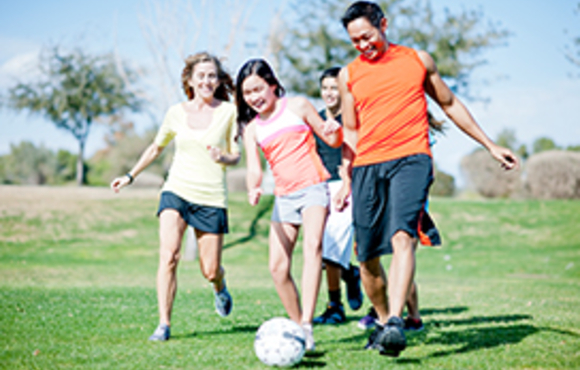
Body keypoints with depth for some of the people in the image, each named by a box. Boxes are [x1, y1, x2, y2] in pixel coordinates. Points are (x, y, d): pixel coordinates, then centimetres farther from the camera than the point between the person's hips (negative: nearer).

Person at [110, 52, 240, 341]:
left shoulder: (228, 112, -1)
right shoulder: (176, 113, 5)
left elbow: (236, 155, 4)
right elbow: (157, 147, 21)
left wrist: (222, 157, -19)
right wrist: (130, 176, 24)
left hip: (211, 197, -1)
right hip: (176, 190, 1)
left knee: (210, 271, 2)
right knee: (168, 255, -19)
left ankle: (220, 288, 40)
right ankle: (164, 324, -12)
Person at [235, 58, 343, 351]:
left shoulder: (297, 106, 3)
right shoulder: (252, 129, 10)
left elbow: (332, 141, 9)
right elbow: (254, 169, -1)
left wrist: (334, 131, -16)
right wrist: (253, 189, -25)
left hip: (312, 187, -4)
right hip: (284, 197, 5)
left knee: (312, 246, -27)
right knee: (277, 266, -4)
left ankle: (306, 326, -36)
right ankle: (297, 324, 13)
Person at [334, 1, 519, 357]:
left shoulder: (418, 60, 12)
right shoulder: (349, 75, 13)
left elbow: (449, 103, 22)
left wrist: (490, 145, 21)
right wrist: (347, 180, 10)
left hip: (411, 158, -2)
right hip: (367, 166, 3)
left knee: (402, 237, -26)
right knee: (367, 257, 2)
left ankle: (396, 322, -35)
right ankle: (384, 321, 22)